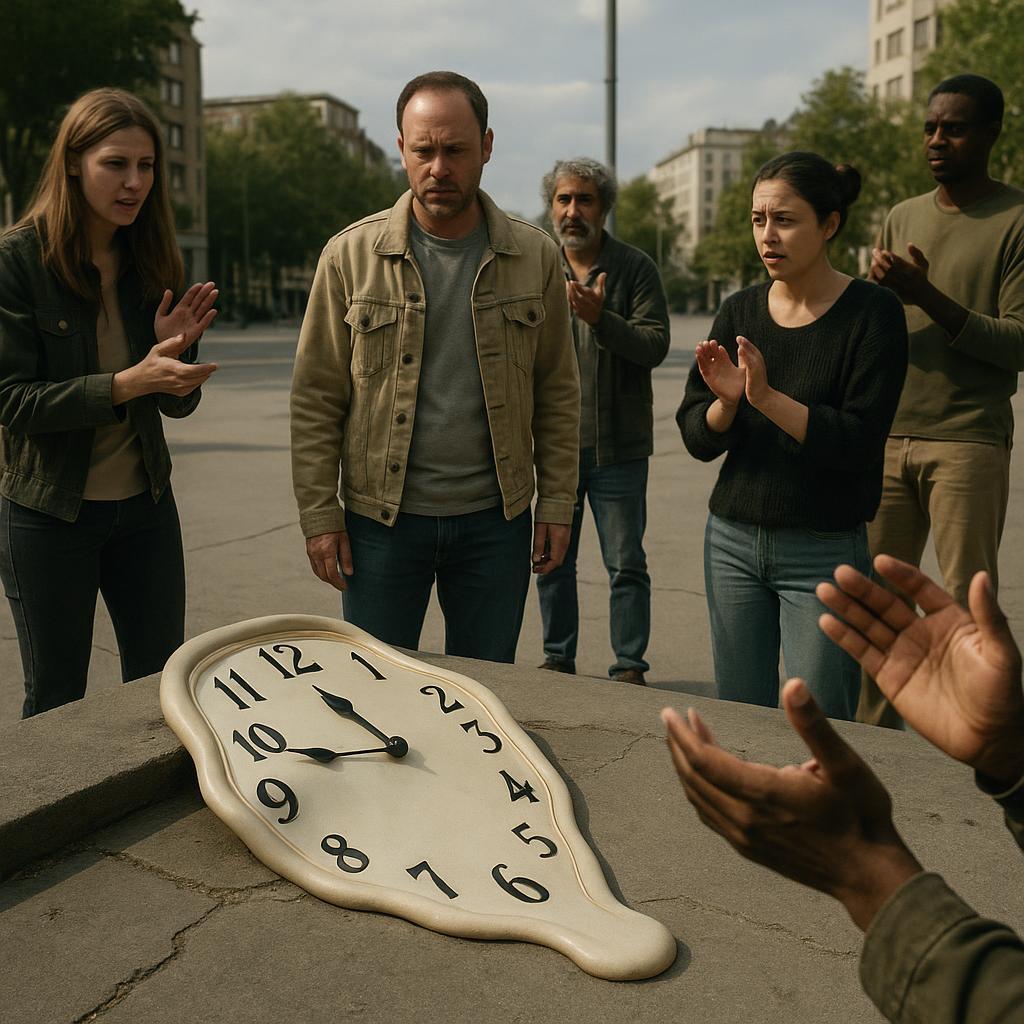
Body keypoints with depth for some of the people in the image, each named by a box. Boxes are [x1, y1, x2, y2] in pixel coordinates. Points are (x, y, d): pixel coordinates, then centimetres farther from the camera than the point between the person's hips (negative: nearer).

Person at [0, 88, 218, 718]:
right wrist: (125, 383, -27)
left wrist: (178, 348, -15)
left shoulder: (149, 259, 3)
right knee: (56, 703, 10)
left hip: (145, 506, 4)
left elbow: (178, 403, 6)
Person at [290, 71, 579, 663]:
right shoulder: (351, 255, -2)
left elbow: (558, 392, 6)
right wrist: (319, 514, -5)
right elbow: (316, 400, -1)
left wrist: (558, 504, 2)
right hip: (381, 520, -1)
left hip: (496, 522, 1)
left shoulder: (535, 255, 2)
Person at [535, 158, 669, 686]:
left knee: (626, 566, 4)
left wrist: (600, 317, -26)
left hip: (618, 446, -3)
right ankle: (558, 658, 28)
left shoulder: (635, 267, -2)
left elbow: (656, 344, -13)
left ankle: (629, 666, 16)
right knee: (553, 563, 13)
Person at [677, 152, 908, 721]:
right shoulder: (739, 311, 6)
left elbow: (857, 442, -14)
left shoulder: (873, 312, -6)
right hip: (732, 541, 4)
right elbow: (697, 439, 4)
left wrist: (767, 397, -23)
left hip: (825, 551, -4)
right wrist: (726, 401, -16)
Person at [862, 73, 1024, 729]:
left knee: (967, 605, -4)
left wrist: (927, 296, -16)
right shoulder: (902, 218, 16)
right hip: (890, 435, 5)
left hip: (969, 441, -5)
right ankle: (875, 735, 14)